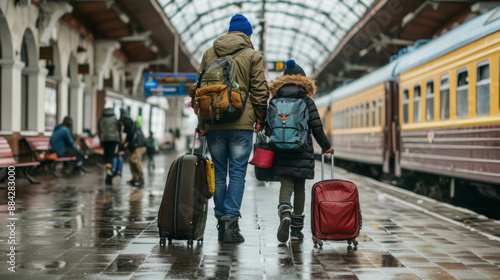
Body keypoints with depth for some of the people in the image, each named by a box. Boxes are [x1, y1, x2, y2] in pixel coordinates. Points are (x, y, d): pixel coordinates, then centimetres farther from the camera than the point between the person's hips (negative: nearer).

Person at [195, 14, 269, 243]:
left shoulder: (209, 53, 12)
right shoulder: (253, 55, 2)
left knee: (218, 172, 10)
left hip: (214, 123, 3)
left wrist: (201, 124, 12)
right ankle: (231, 220, -11)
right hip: (242, 123, -3)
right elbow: (259, 90, -3)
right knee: (237, 172, -1)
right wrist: (259, 118, 9)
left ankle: (221, 219, 12)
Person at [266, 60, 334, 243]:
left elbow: (268, 127, 4)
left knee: (286, 185, 0)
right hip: (302, 151, -1)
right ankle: (296, 229, 12)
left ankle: (285, 213, -31)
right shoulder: (307, 102, 0)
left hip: (281, 152, 1)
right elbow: (317, 127, -3)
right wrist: (325, 146, 10)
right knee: (299, 187, 8)